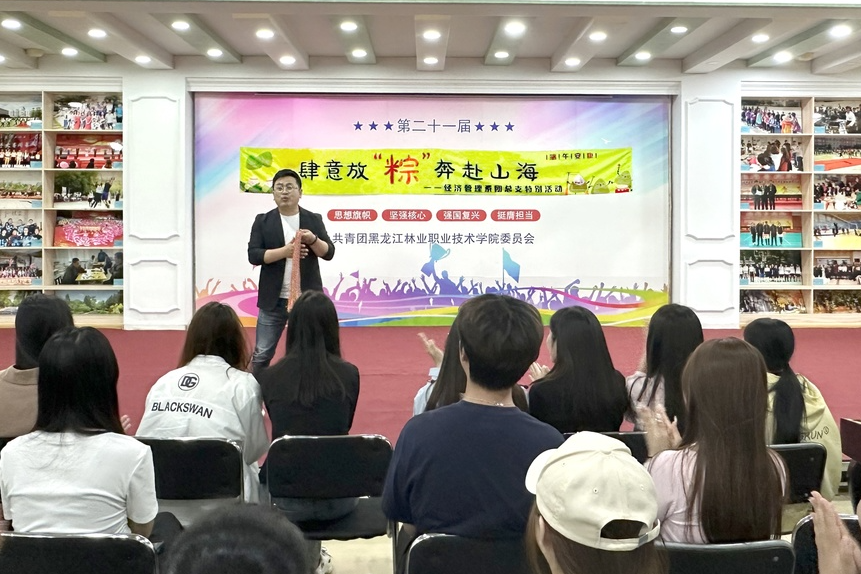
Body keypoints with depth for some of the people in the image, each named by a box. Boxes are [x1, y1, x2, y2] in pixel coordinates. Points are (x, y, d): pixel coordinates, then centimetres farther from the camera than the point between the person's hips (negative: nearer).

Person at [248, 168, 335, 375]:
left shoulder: (314, 220, 4)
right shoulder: (263, 221, 1)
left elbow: (329, 253, 0)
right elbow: (253, 255, -8)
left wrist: (313, 239, -20)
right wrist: (284, 251, -21)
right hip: (273, 300, -1)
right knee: (262, 354, 5)